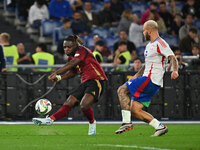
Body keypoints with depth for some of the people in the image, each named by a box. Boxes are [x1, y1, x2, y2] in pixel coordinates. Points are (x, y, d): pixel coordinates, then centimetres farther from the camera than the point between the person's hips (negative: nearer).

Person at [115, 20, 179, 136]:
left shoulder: (160, 43, -10)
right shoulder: (150, 45, 22)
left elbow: (172, 58, -21)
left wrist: (175, 70, -38)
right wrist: (136, 76, 33)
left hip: (151, 79, -10)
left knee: (122, 90, -14)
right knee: (134, 110, 4)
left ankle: (127, 122, -17)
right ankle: (159, 126, 3)